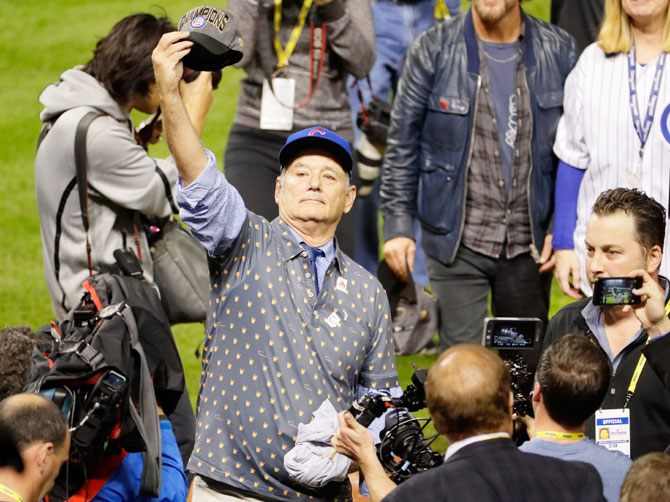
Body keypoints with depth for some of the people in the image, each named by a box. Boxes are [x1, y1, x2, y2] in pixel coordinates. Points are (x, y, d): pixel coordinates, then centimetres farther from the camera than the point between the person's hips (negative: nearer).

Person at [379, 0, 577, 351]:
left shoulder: (557, 50, 2)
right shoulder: (434, 49, -3)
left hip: (530, 242, 2)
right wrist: (397, 223, -2)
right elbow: (402, 143, 2)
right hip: (457, 241, -2)